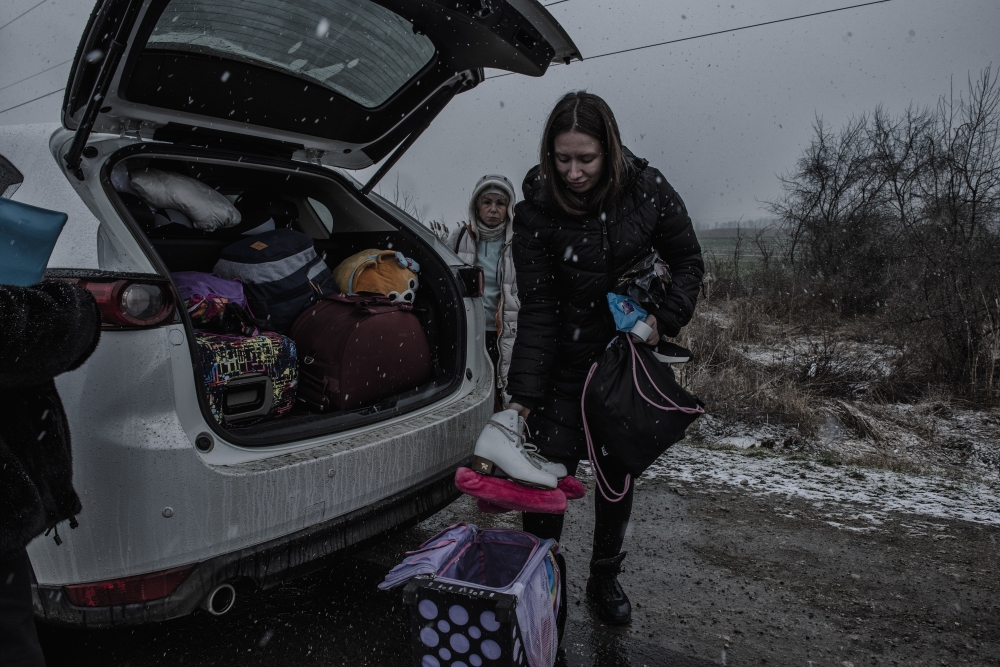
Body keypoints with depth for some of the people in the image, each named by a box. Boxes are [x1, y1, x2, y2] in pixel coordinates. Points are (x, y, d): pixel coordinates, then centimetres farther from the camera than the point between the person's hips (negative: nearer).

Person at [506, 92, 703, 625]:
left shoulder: (647, 190, -11)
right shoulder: (536, 211, -15)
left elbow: (688, 261, 2)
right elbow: (537, 309, -16)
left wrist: (667, 320, -14)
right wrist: (523, 395, -21)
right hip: (566, 365, -1)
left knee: (618, 474, 11)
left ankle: (605, 580, 30)